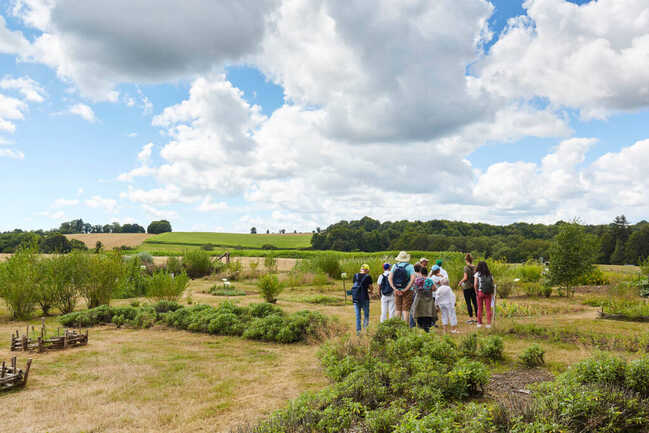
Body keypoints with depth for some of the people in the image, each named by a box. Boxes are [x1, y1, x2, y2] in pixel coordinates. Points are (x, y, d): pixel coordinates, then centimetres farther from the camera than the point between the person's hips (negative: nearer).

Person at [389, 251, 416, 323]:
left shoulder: (395, 266, 4)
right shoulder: (410, 266, -4)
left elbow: (390, 278, -2)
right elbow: (412, 279, -16)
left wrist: (395, 289, -5)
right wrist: (405, 289, -13)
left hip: (397, 291, 3)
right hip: (407, 291, -3)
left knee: (398, 309, 10)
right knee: (406, 310, 0)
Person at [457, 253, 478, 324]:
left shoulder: (466, 267, -12)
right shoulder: (475, 267, 4)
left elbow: (465, 278, -16)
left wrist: (460, 282, 0)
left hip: (467, 287, -5)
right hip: (474, 286, 5)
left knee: (468, 303, 0)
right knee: (475, 302, 10)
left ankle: (471, 318, -1)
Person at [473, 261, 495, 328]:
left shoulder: (477, 274, -1)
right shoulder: (490, 274, 7)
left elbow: (475, 284, -10)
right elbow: (493, 285, 3)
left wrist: (476, 291, 3)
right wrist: (492, 293, 10)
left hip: (480, 292, -2)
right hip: (488, 293, 2)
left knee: (480, 308, 10)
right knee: (488, 308, 7)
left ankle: (479, 323, 15)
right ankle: (489, 323, 7)